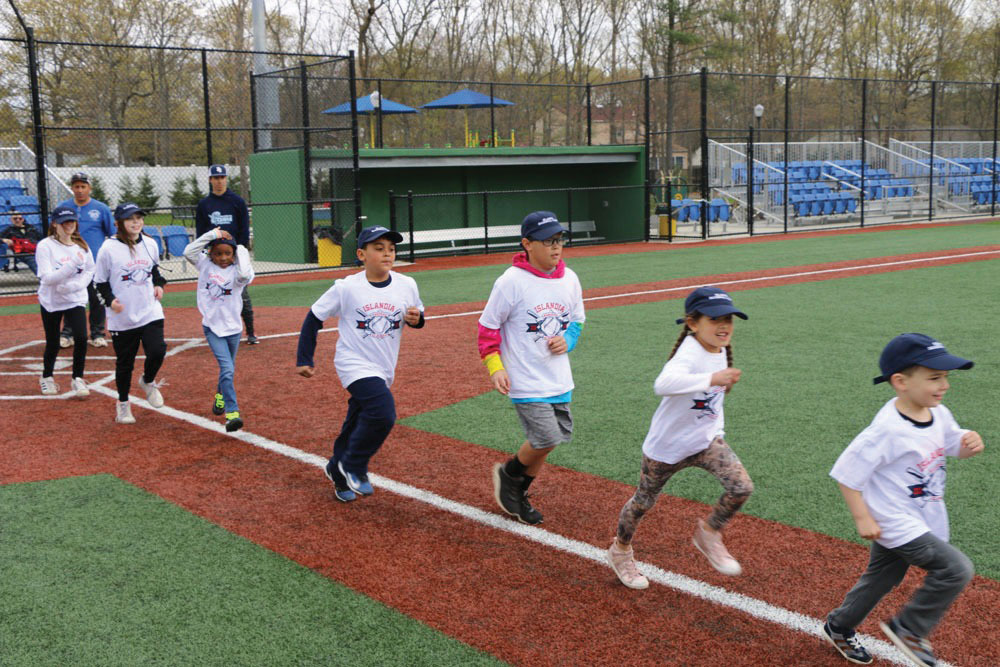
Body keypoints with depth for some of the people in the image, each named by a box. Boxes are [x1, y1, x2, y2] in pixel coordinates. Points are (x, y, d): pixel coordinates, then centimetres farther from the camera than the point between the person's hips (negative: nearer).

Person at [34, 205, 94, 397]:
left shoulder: (81, 245, -2)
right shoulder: (45, 246, -13)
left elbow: (90, 271, 6)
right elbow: (47, 278, -21)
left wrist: (75, 285, -14)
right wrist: (73, 263, -31)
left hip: (76, 300, 2)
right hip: (51, 302, -2)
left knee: (81, 338, -14)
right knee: (52, 344, 9)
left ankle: (78, 379, 4)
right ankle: (47, 377, 35)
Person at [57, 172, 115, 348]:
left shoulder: (101, 208, 3)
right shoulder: (63, 207, 8)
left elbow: (112, 235, 6)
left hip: (95, 263, -1)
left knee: (96, 300, 3)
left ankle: (97, 334, 14)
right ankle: (67, 334, 13)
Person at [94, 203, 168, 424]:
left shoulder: (150, 244, 4)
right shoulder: (109, 248, -9)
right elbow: (101, 282, -2)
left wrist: (159, 285, 3)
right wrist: (110, 300, -18)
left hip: (150, 312, 3)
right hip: (122, 317, -3)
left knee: (157, 351, -14)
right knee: (124, 362, 7)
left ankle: (148, 381, 19)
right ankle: (123, 403, 28)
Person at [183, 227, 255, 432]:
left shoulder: (236, 270, -8)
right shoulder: (205, 264, -3)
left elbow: (245, 275, -32)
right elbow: (189, 252, -19)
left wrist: (242, 252, -17)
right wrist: (212, 234, -20)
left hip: (233, 327, 2)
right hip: (212, 327, -1)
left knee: (229, 368, 20)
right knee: (227, 368, -15)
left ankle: (220, 395, 49)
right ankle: (232, 413, -16)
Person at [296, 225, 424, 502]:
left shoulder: (407, 285, -3)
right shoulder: (346, 288, -12)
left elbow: (417, 314, 15)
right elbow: (314, 318, -2)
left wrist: (416, 318, -10)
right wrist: (304, 359, -1)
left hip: (383, 370, 5)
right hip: (355, 365, -5)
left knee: (357, 426, 15)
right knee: (383, 412, -25)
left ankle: (339, 472, 38)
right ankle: (354, 467, -2)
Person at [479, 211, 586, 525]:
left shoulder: (569, 279, 3)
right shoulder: (511, 282, -14)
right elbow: (488, 326, -6)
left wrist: (567, 340, -2)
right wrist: (495, 366, -15)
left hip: (559, 379, 6)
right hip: (525, 381, -6)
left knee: (551, 439, 12)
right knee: (546, 439, -13)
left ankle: (517, 494, 34)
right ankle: (508, 473, 18)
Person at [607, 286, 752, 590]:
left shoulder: (720, 351, -3)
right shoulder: (688, 355, -29)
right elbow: (663, 384, -52)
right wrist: (711, 379, -59)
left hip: (706, 439, 6)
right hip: (667, 445, -6)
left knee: (741, 487, -14)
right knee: (644, 500, 12)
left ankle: (709, 533, 13)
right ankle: (621, 550, 39)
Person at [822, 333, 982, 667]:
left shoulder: (939, 414, -6)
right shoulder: (888, 430, -29)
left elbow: (953, 444, 13)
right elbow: (846, 473, -23)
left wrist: (969, 442, -10)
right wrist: (862, 518, -20)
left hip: (924, 521, 8)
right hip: (895, 523, -8)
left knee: (881, 578, 22)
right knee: (956, 568, -15)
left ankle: (839, 627, 44)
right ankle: (909, 628, 5)